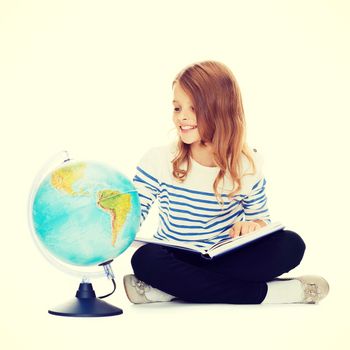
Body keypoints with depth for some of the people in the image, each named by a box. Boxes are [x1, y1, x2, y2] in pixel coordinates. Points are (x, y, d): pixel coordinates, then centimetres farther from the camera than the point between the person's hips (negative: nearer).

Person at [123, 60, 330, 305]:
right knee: (145, 258, -35)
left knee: (290, 245, -24)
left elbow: (261, 220, 6)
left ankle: (167, 289, -28)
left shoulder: (249, 165, -4)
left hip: (227, 259, 2)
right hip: (175, 261, -1)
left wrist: (253, 225, -18)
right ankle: (268, 292, -31)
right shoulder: (157, 161, -8)